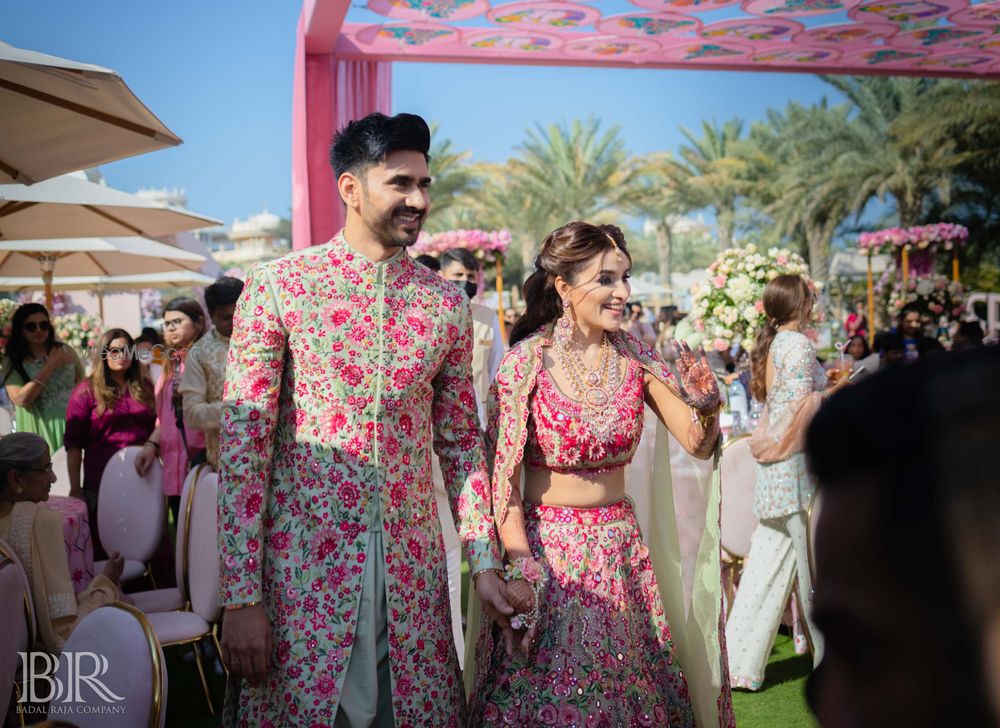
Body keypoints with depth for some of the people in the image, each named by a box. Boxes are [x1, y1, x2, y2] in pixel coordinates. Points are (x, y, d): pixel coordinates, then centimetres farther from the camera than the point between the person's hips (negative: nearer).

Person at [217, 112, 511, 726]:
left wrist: (484, 562, 5)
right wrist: (241, 598, -11)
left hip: (413, 566, 3)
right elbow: (242, 448, -7)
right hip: (302, 562, -3)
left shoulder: (447, 304, 5)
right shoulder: (277, 288, -6)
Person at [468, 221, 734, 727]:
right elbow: (503, 475, -12)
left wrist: (706, 404, -20)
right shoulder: (527, 361, -12)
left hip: (620, 548, 4)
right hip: (547, 548, -4)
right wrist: (519, 566, -19)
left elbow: (698, 445, 0)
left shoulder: (633, 356, 0)